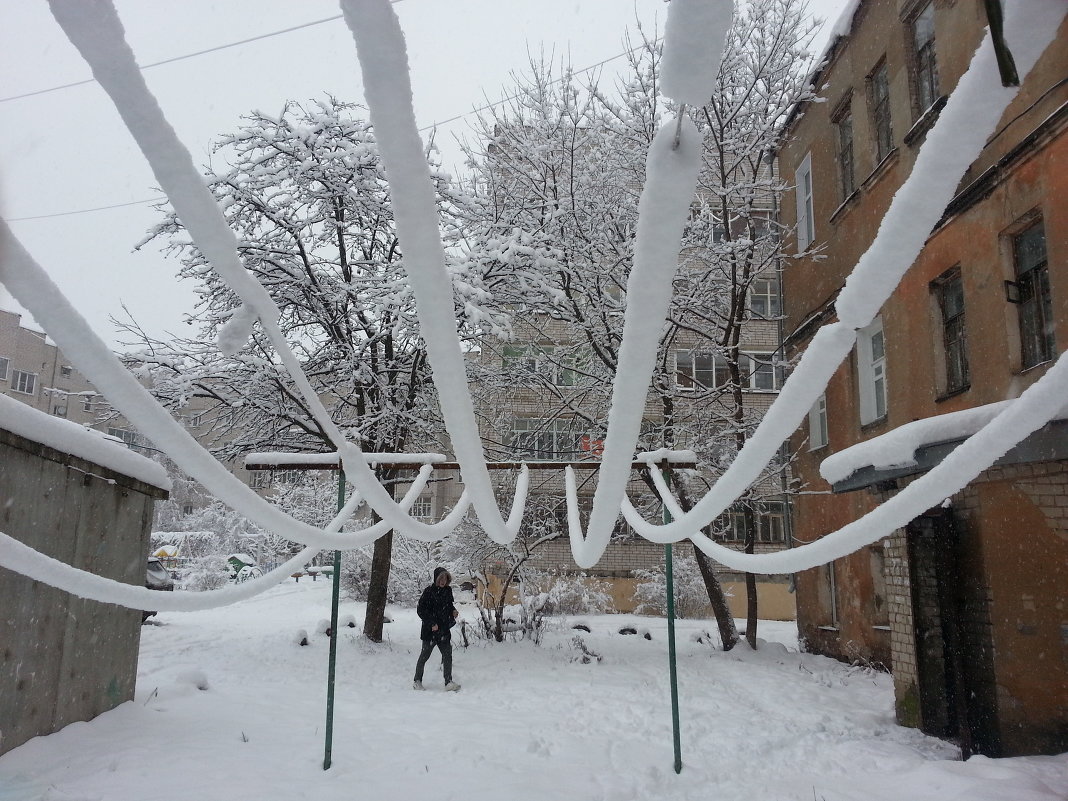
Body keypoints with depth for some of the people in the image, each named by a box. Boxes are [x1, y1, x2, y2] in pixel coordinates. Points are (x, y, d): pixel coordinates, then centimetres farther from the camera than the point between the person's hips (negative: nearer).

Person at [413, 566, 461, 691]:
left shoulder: (448, 591, 5)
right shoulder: (428, 592, -13)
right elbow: (420, 610, -13)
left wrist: (453, 610, 0)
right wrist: (432, 623, -17)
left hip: (444, 630, 5)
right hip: (430, 630, -5)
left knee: (447, 655, -1)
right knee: (425, 655, 8)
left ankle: (448, 682, 3)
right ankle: (417, 681, 24)